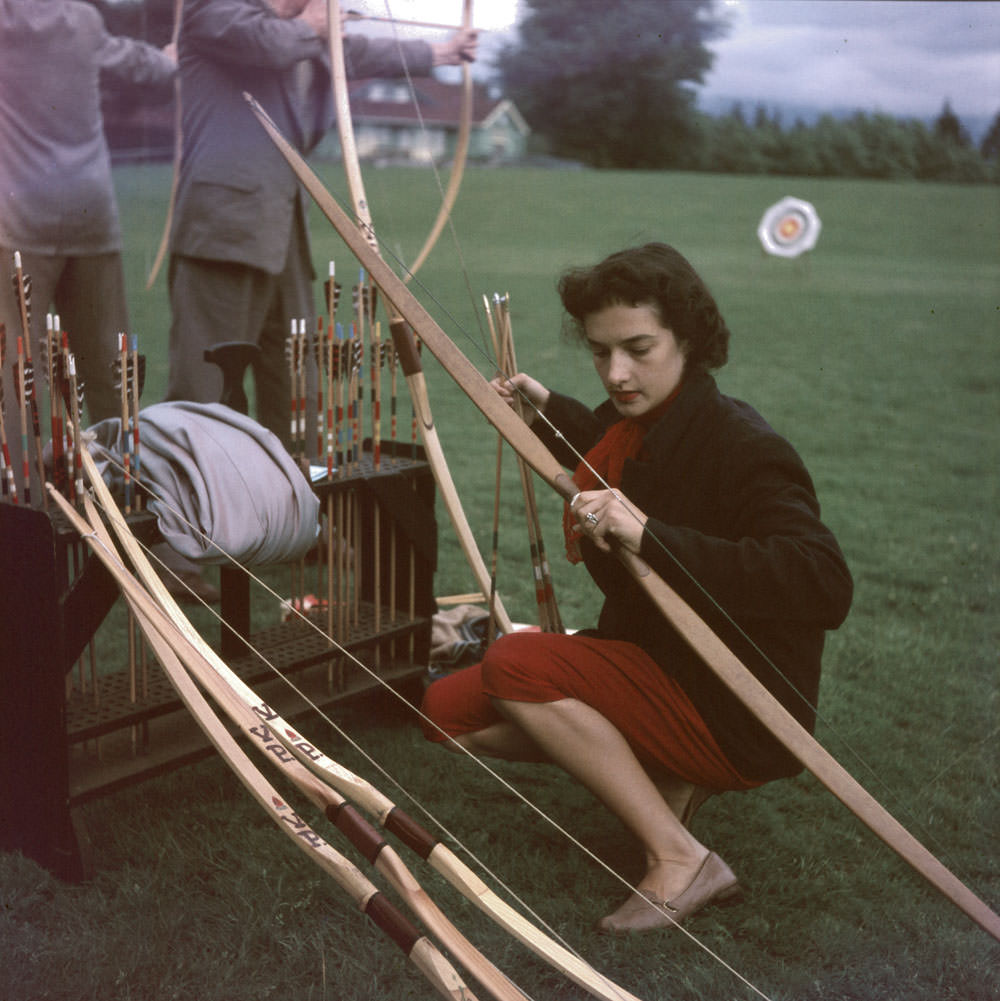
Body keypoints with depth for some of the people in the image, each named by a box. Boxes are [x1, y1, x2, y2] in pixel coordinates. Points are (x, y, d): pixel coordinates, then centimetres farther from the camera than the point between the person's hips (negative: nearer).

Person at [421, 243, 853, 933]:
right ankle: (662, 776, 6)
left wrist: (651, 536, -40)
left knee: (514, 665, -26)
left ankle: (682, 861, -16)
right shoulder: (633, 423, 3)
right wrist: (547, 408, 28)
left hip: (742, 720, -8)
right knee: (449, 712, 1)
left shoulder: (743, 447, -22)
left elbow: (826, 586, -37)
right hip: (652, 665, 9)